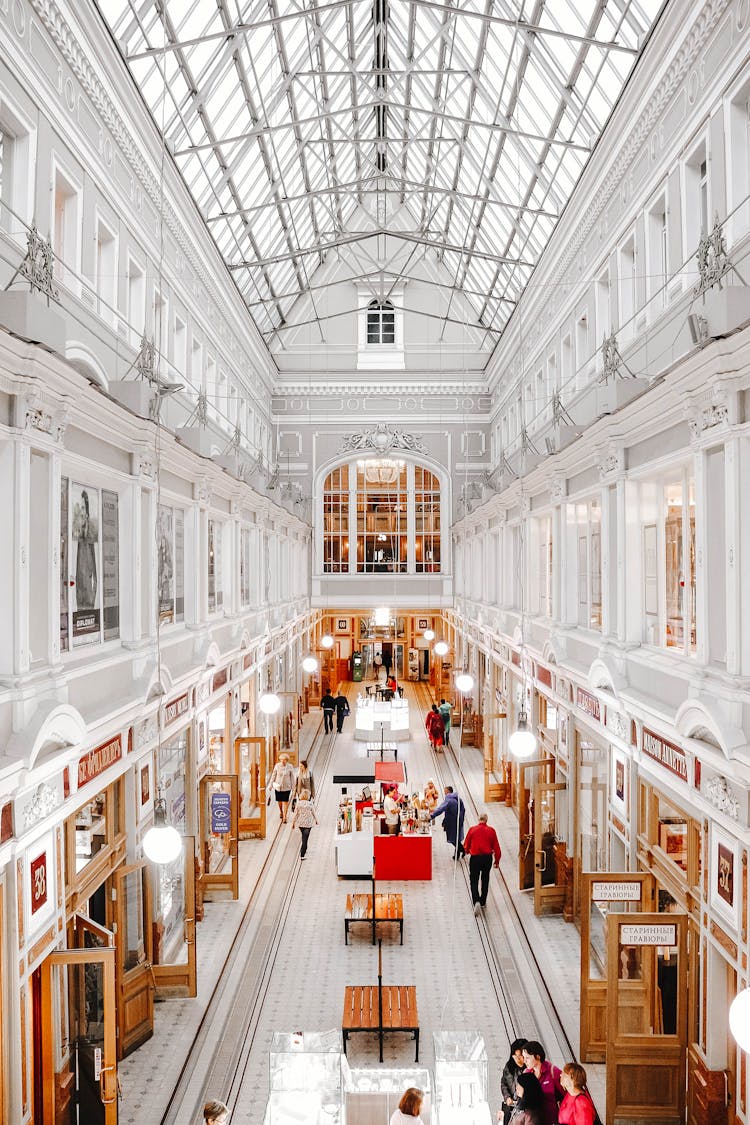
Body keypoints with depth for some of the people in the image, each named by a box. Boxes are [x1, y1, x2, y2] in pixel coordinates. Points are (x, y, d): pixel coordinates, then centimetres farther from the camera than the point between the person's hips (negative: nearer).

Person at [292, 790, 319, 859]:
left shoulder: (298, 803, -7)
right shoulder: (310, 804, -13)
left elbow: (296, 814, -3)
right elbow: (313, 813, -2)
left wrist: (293, 822, 8)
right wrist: (316, 820, 16)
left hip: (300, 823, 3)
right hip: (308, 823, -3)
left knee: (304, 837, 24)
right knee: (305, 839, 0)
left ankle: (304, 850, 40)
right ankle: (302, 855, -4)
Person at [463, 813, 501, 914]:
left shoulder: (472, 830, -5)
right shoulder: (491, 830, -3)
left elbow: (466, 846, 4)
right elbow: (496, 847, -1)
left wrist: (467, 851, 27)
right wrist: (497, 861, 10)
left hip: (475, 858, -2)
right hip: (487, 858, 2)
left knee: (474, 881, 4)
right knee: (485, 880, 21)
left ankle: (476, 901, -16)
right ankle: (483, 902, 29)